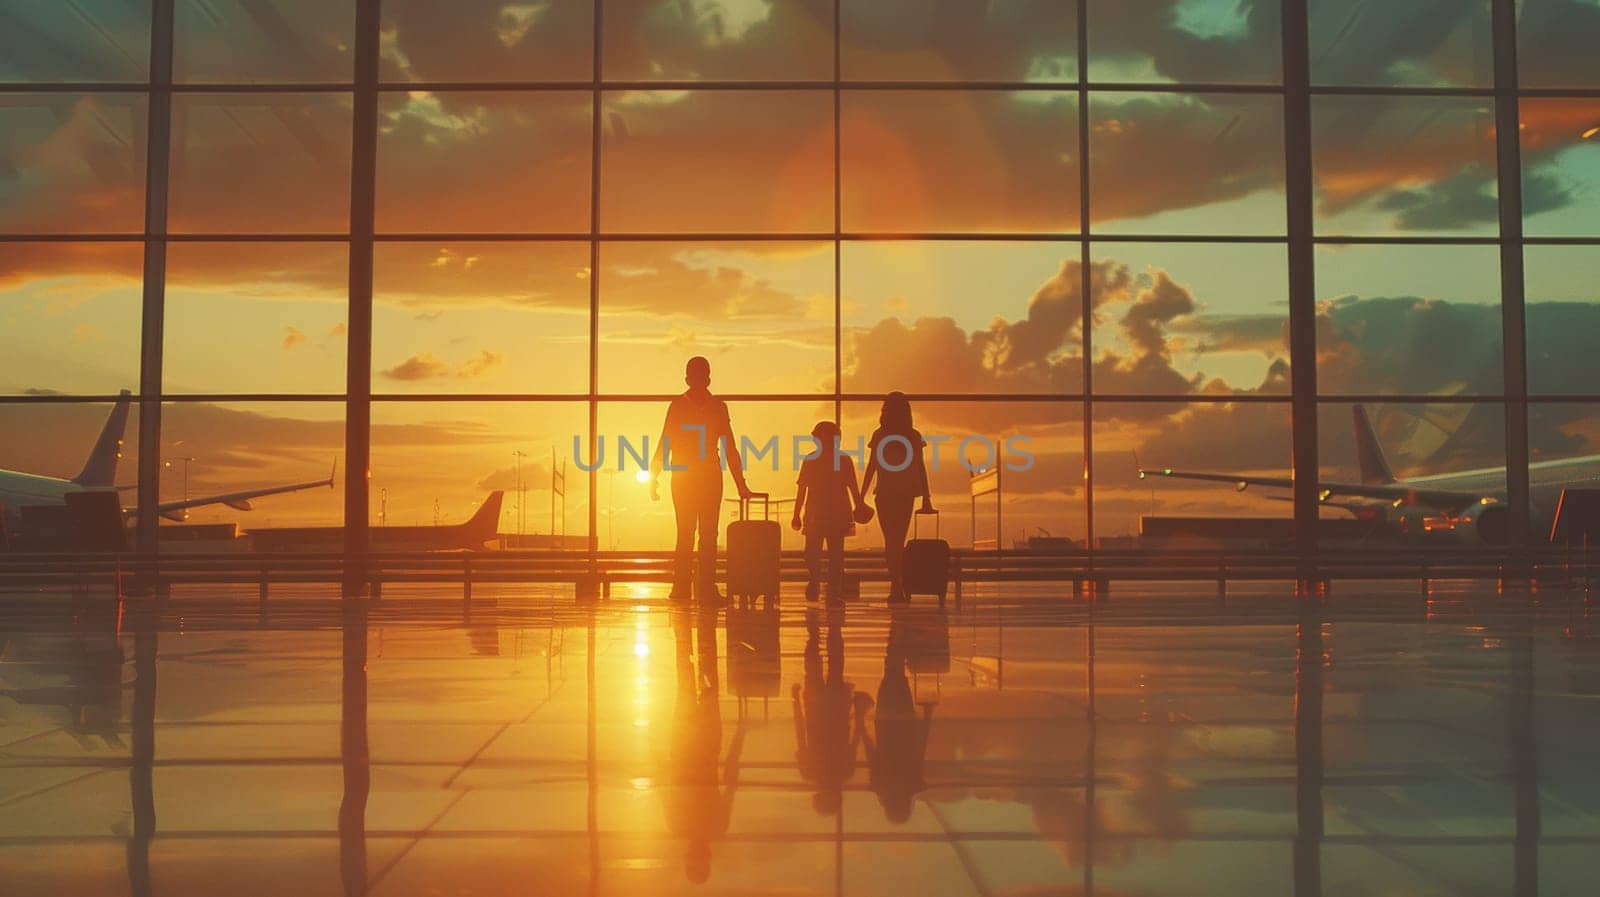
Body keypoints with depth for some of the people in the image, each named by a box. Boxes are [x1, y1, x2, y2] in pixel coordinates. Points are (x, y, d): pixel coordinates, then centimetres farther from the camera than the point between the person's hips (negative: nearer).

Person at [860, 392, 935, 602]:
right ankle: (900, 588, 16)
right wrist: (926, 498, 9)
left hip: (886, 494, -3)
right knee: (898, 542, 14)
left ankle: (897, 587, -8)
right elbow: (920, 469, 3)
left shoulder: (880, 435, -5)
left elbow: (871, 467, -5)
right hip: (906, 494, 3)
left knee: (891, 541, 1)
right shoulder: (914, 436, 2)